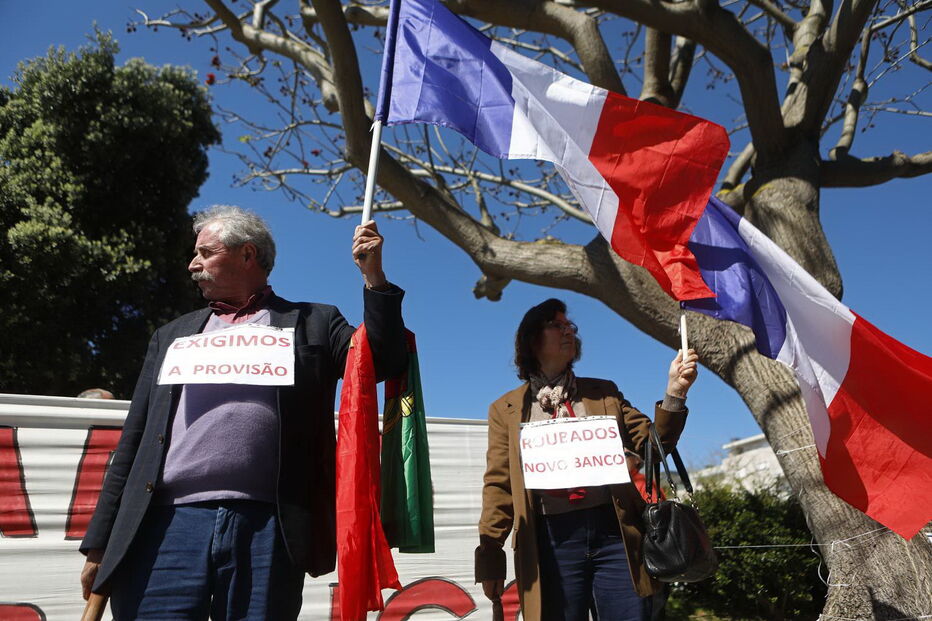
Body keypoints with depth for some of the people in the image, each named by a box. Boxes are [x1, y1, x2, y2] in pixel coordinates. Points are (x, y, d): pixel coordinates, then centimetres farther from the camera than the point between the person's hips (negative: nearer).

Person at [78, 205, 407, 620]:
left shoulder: (312, 323, 14)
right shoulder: (173, 336, 21)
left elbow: (384, 363, 3)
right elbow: (134, 441, 18)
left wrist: (373, 275, -5)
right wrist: (100, 543, 13)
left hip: (268, 531, -2)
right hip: (169, 526, 3)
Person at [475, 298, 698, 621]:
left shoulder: (603, 392, 17)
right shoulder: (506, 409, 10)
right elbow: (498, 485, 6)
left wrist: (674, 392, -3)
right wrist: (490, 556, 1)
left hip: (614, 532, 2)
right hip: (552, 539, -1)